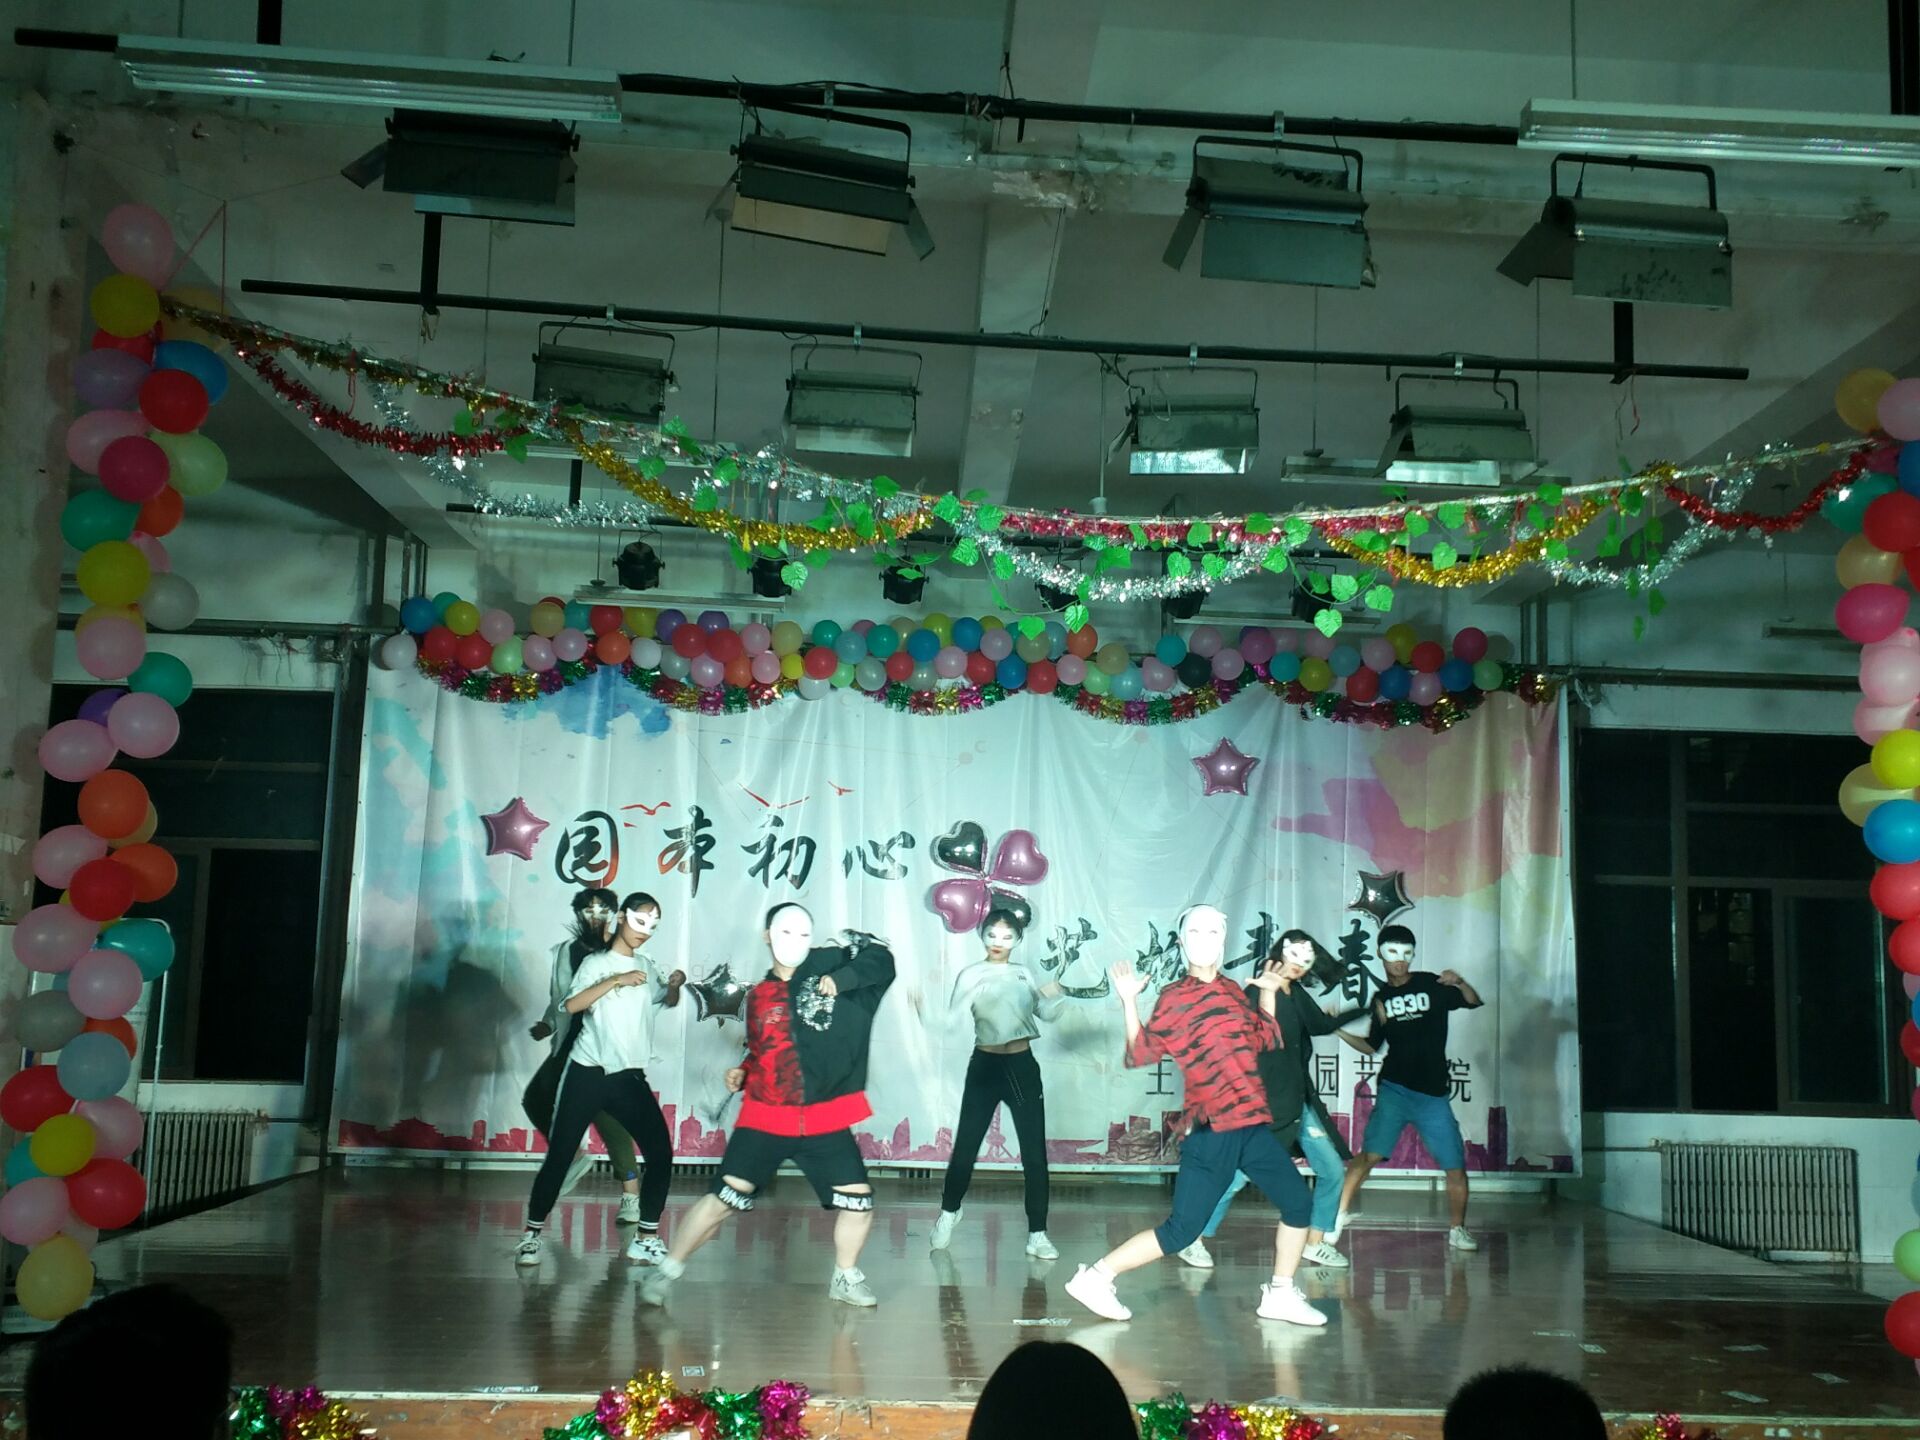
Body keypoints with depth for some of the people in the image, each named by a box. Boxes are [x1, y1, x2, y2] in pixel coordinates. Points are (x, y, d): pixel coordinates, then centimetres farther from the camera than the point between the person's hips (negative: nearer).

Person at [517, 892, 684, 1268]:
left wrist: (674, 985, 7)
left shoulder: (646, 969, 12)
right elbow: (570, 1005, -19)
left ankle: (647, 1239, 2)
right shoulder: (596, 963, -3)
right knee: (559, 1155, -1)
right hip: (588, 1075, -4)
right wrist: (616, 980, -26)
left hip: (630, 1078, 4)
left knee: (660, 1152, -6)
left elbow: (667, 1000, 29)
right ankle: (532, 1234, 13)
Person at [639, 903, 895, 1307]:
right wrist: (741, 1072, 4)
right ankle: (666, 1270, 9)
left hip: (826, 1121, 0)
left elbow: (880, 960, -8)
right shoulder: (758, 997, 9)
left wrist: (843, 978, -20)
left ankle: (845, 1279, 24)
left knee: (858, 1201, 0)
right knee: (724, 1197, -7)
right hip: (766, 1118, 0)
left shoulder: (826, 965, 0)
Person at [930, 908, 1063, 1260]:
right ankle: (949, 1212, 33)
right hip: (985, 1065, -2)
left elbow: (1047, 1014, 6)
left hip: (1023, 1066, 2)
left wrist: (1056, 995, -14)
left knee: (1035, 1152, -1)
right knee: (965, 1147, 5)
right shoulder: (971, 975, -3)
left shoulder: (1025, 974, 6)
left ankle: (1037, 1234, 8)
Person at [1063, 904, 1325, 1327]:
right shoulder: (1173, 998, -4)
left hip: (1254, 1125, 6)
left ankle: (1280, 1295, 21)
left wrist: (1267, 993, 17)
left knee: (1298, 1203, 6)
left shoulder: (1232, 990, 14)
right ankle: (1095, 1278, 2)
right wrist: (1129, 1002, -17)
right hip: (1211, 1133, -6)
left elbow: (1267, 1039, 23)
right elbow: (1141, 1053, -9)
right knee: (1181, 1230, -8)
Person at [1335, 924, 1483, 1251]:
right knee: (1369, 1154, -14)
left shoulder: (1430, 984, 3)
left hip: (1434, 1094, 0)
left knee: (1456, 1166, -2)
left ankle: (1458, 1230, 16)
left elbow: (1474, 1002, -2)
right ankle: (1340, 1213, -5)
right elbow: (1372, 1045, 16)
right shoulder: (1381, 998, 9)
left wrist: (1459, 983, -21)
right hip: (1394, 1090, 0)